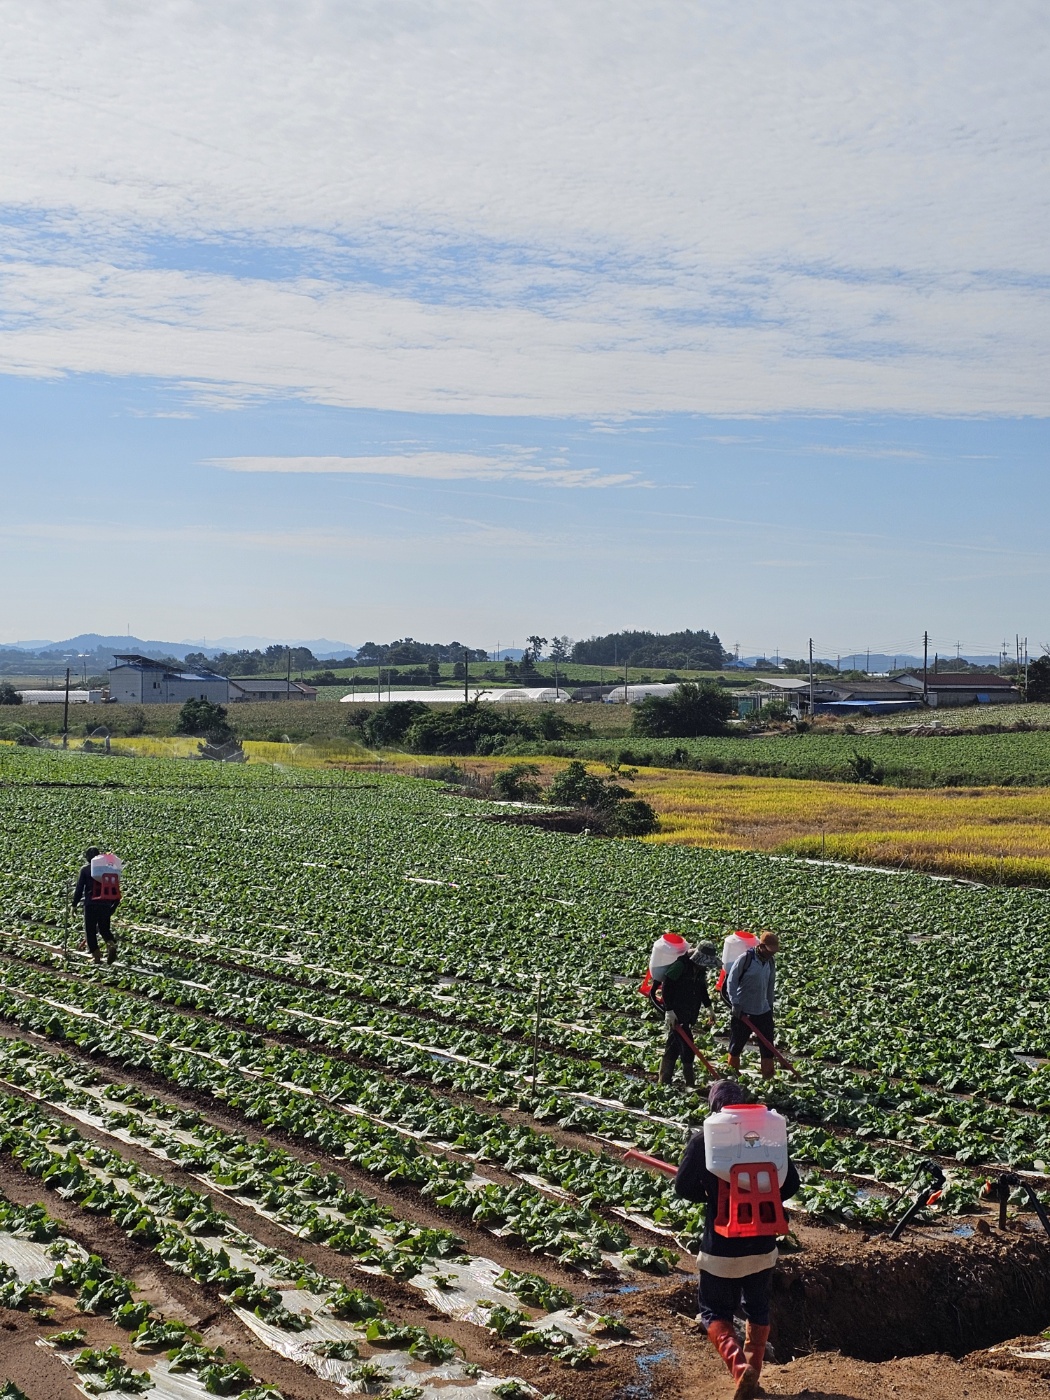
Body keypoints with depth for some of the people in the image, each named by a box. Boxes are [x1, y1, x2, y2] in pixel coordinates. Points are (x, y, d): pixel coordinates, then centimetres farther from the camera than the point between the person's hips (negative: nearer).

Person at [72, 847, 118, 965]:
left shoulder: (85, 869, -3)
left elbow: (79, 888, -4)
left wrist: (74, 904, 4)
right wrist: (112, 904, 18)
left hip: (91, 903, -3)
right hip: (106, 903, 3)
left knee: (90, 929, 7)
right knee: (104, 928, 14)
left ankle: (96, 956, 2)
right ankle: (111, 944, -15)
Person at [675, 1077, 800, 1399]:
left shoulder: (702, 1141, -13)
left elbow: (684, 1187, -8)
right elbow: (791, 1183, -1)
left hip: (721, 1246, -3)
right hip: (762, 1243, 3)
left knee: (715, 1312, 12)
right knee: (758, 1310, 23)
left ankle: (739, 1366, -11)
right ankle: (753, 1373, 27)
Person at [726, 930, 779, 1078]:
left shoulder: (770, 962, 5)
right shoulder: (746, 959, -14)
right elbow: (731, 981, -12)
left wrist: (770, 1006, 19)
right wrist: (735, 1003, -17)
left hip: (763, 1011, 5)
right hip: (743, 1011, -5)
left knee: (767, 1046, 3)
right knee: (736, 1045, 7)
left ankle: (768, 1077, 10)